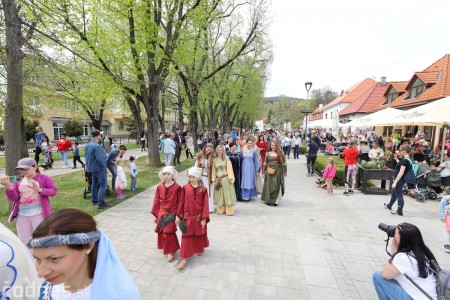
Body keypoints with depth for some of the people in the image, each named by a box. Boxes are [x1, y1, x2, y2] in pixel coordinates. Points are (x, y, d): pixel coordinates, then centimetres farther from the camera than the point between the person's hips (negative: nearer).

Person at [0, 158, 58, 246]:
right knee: (23, 241, 14)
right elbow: (13, 198, -4)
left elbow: (54, 191, -7)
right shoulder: (18, 181, 6)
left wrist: (39, 190, -21)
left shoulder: (44, 178, -4)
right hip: (22, 215, 4)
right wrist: (8, 186, -21)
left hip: (39, 214, -4)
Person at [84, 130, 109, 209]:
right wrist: (104, 166, -13)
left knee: (94, 184, 19)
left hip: (91, 168, 9)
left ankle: (94, 200, 29)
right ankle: (100, 203, -7)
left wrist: (88, 165, 22)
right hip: (99, 168, -9)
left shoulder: (87, 145, 8)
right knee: (103, 185, -4)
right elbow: (99, 158, -25)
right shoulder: (97, 146, -22)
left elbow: (86, 157, 15)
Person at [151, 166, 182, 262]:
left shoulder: (177, 187, -14)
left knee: (168, 232, -2)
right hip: (161, 213, 4)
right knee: (162, 232, 13)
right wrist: (156, 214, 6)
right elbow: (156, 201, 4)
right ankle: (167, 249, 36)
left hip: (171, 213, -4)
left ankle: (170, 251, 20)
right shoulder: (159, 187, -2)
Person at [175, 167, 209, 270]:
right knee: (186, 237, 4)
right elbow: (181, 203, -2)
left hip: (199, 217, 0)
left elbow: (205, 205, -9)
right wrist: (178, 216, -1)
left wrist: (204, 218, -11)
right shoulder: (185, 188, -7)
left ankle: (200, 249, 47)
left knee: (200, 234, 19)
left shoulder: (203, 189, -10)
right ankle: (184, 259, 13)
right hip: (188, 217, 0)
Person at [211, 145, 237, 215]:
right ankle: (221, 210, 20)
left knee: (227, 194, -1)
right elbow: (213, 170, 9)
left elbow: (229, 168, -6)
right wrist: (213, 179, 5)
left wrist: (230, 178, -12)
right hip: (218, 180, 3)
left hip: (226, 179, -3)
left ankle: (229, 210, 5)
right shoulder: (214, 160, 8)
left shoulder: (226, 158, -2)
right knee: (220, 195, 9)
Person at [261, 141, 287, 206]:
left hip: (278, 172, 0)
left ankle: (275, 201, 16)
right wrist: (264, 172, 6)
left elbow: (284, 163, 4)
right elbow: (265, 163, 8)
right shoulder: (268, 153, 5)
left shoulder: (280, 153, 2)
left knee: (276, 186, 3)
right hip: (269, 172, 1)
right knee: (269, 186, 5)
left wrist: (285, 171, 3)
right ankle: (269, 200, 18)